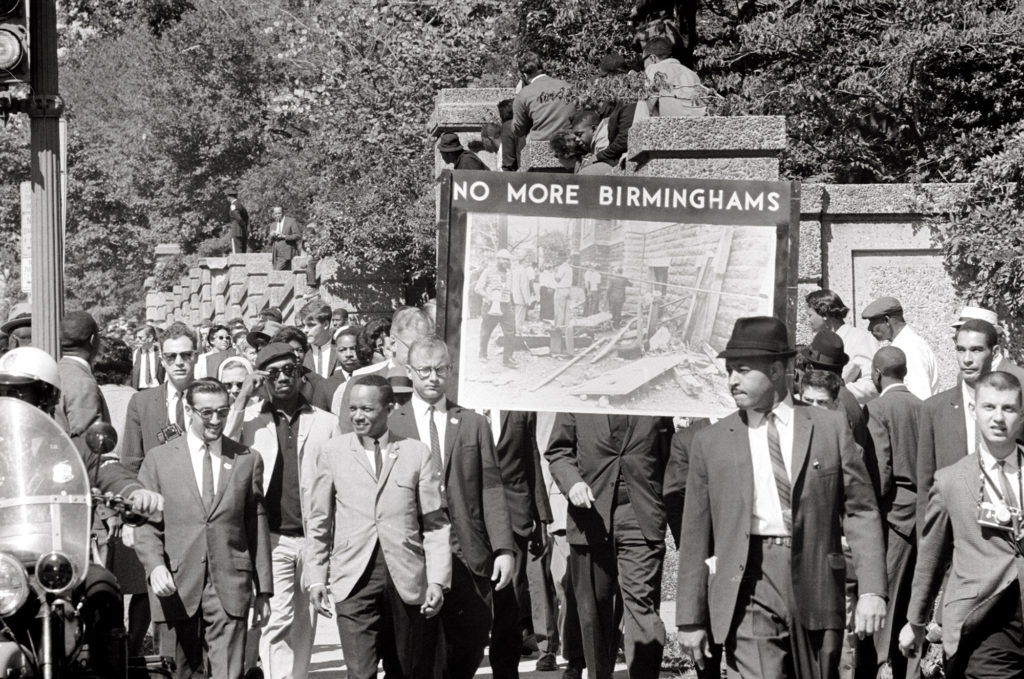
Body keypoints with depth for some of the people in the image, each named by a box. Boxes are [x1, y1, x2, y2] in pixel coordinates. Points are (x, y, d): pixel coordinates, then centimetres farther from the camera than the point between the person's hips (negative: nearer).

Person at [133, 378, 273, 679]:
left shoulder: (247, 460, 10)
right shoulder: (159, 459, 7)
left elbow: (257, 526, 11)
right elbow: (146, 524, 5)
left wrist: (263, 589, 9)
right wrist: (155, 566, -12)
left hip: (229, 586, 0)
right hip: (177, 586, 0)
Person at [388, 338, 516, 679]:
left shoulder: (474, 425, 12)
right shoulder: (389, 426, 7)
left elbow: (491, 490, 7)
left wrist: (504, 549, -3)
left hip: (468, 557, 1)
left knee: (469, 650, 0)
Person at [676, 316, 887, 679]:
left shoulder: (830, 428, 8)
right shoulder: (712, 442, 8)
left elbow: (861, 510, 5)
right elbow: (695, 537, 9)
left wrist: (871, 591, -5)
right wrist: (690, 619, 8)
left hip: (816, 589, 1)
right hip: (749, 592, -1)